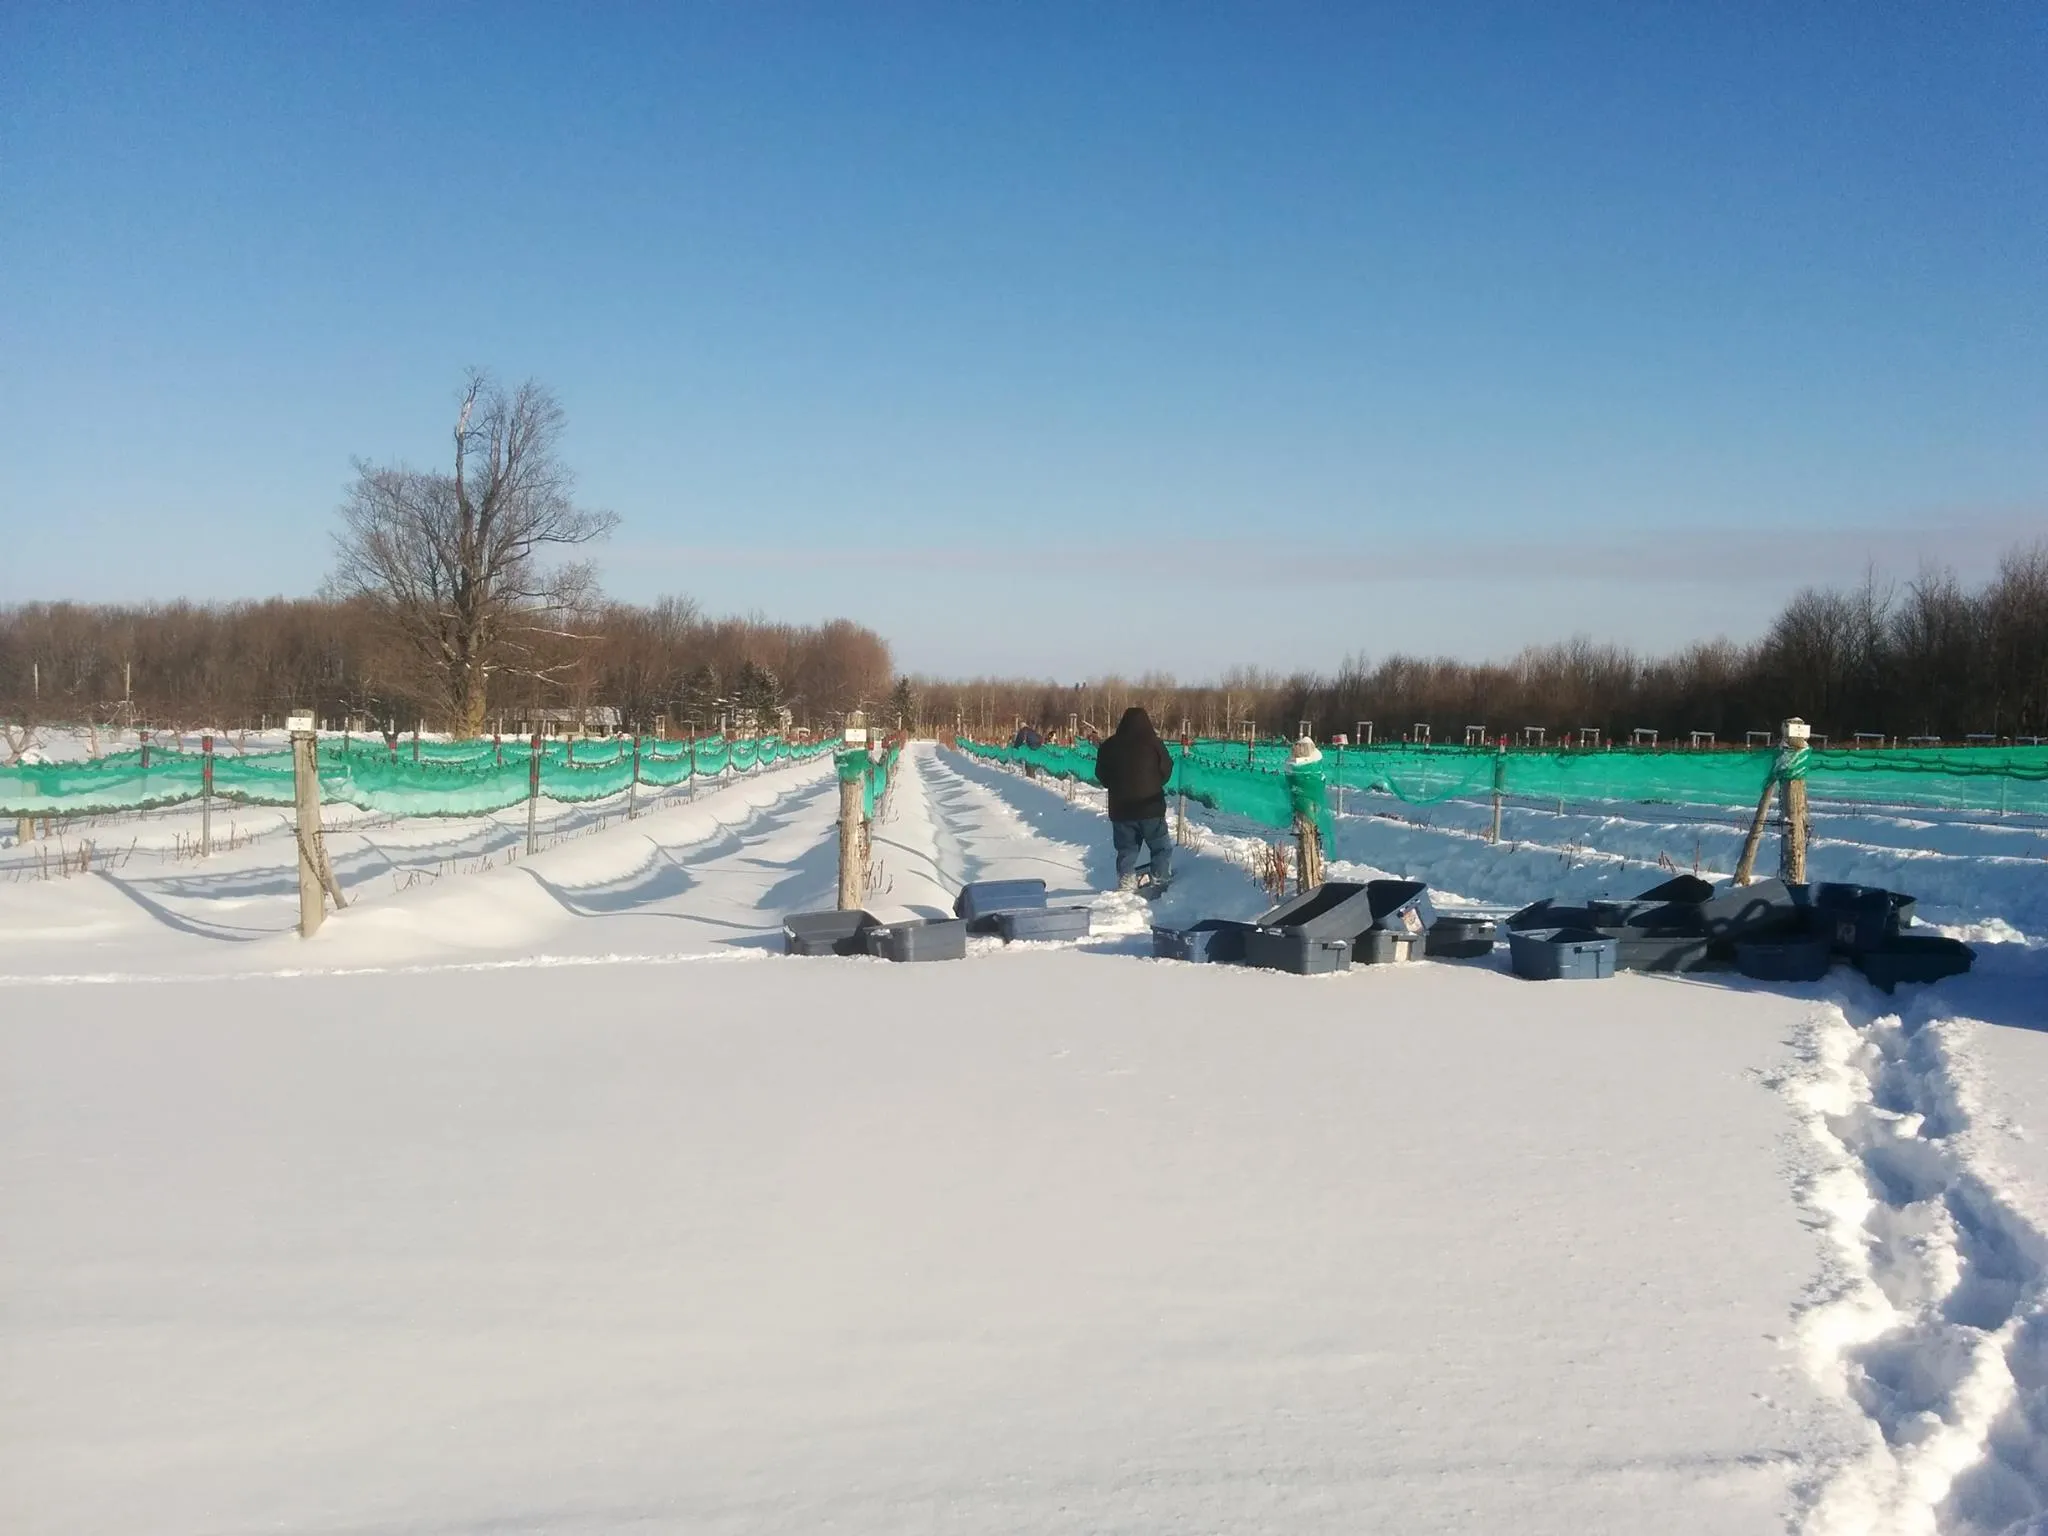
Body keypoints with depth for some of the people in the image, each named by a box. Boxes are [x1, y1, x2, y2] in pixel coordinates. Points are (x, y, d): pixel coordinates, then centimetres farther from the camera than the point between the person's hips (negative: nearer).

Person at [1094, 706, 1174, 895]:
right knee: (1162, 848, 8)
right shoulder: (1153, 743, -10)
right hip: (1150, 807, -3)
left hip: (1120, 809, 3)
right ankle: (1161, 885, 2)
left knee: (1126, 850, 12)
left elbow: (1101, 776, 8)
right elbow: (1166, 770, 0)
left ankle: (1126, 887, 10)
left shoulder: (1109, 746, -1)